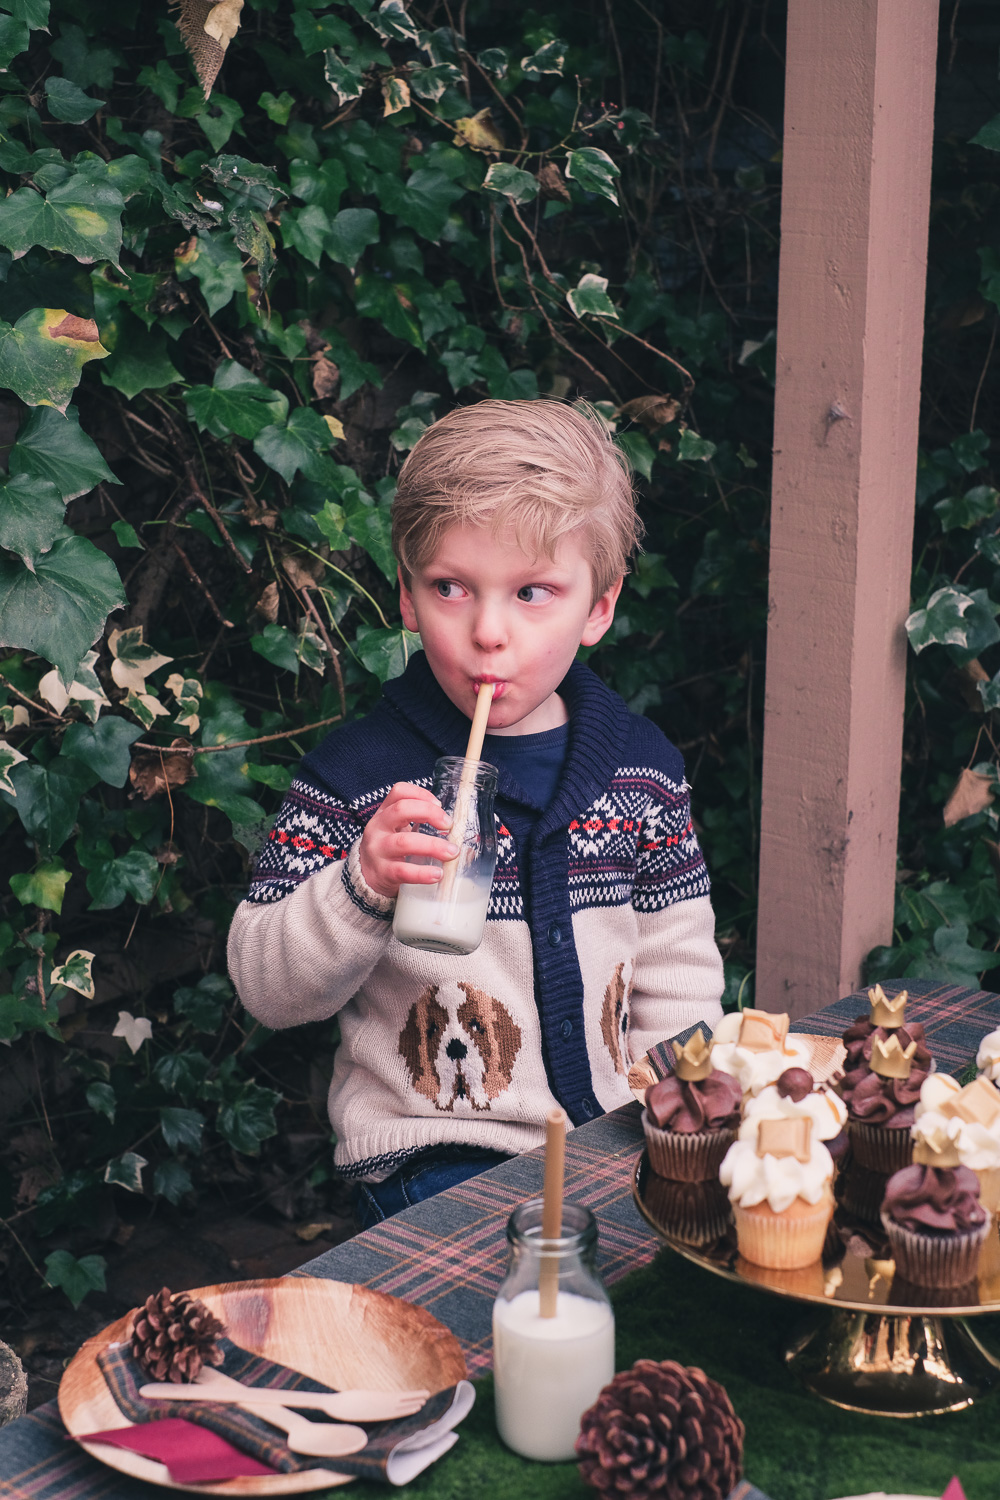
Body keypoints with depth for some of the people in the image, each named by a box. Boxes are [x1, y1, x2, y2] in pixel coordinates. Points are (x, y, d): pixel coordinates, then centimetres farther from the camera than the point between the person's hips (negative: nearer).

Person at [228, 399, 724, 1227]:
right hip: (434, 1154, -4)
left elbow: (677, 978, 13)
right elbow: (267, 988, -7)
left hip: (610, 1138, 5)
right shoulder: (358, 773, -7)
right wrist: (364, 887, -24)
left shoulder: (641, 767, 5)